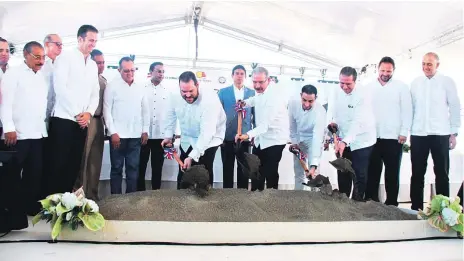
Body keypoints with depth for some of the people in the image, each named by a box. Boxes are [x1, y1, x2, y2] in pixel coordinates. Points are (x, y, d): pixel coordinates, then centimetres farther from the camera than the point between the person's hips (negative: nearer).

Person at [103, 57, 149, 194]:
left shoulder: (140, 86, 8)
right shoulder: (112, 86, -2)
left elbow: (145, 109, 12)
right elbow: (107, 110, -5)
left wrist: (145, 130, 6)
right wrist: (113, 132, -10)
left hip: (136, 136, 3)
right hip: (118, 135, -3)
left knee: (133, 168, 7)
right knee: (116, 168, 4)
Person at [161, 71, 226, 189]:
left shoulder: (210, 99, -32)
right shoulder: (175, 96, -16)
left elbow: (207, 132, -34)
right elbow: (170, 116, 6)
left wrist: (192, 156, -36)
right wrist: (168, 136, -2)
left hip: (209, 139, -5)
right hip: (188, 139, 5)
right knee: (183, 171, 8)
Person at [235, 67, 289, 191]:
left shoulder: (273, 96, -27)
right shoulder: (259, 91, -1)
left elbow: (266, 124, -35)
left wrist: (248, 135, -49)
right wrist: (245, 103, 5)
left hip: (274, 140, -9)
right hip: (260, 139, 9)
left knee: (270, 173, -4)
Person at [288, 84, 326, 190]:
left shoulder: (320, 111, -34)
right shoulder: (293, 103, -22)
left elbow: (317, 138, -42)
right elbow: (292, 124, -4)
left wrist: (313, 165, -48)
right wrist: (294, 141, -4)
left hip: (313, 141, -4)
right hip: (299, 141, 4)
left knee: (313, 175, -10)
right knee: (298, 172, 11)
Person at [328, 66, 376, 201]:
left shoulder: (363, 95, -22)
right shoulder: (338, 92, -3)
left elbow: (358, 122, -30)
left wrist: (345, 141, -39)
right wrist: (334, 122, -8)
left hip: (361, 142, -6)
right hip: (344, 141, 6)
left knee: (359, 176, -1)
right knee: (343, 174, 14)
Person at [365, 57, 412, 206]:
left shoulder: (401, 87, 1)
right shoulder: (369, 87, 8)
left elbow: (407, 111, -1)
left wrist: (404, 132, -8)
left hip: (393, 138, -2)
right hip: (372, 137, 2)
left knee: (392, 173, 6)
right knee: (372, 172, 7)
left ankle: (391, 203, 14)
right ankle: (370, 202, 15)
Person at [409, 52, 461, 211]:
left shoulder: (447, 82, 1)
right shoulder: (415, 83, 8)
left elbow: (455, 108, 1)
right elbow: (411, 108, 8)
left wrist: (454, 133, -3)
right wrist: (407, 131, 5)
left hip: (440, 134, -2)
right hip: (418, 134, 2)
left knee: (442, 173, 5)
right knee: (417, 174, 6)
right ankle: (416, 208, 15)